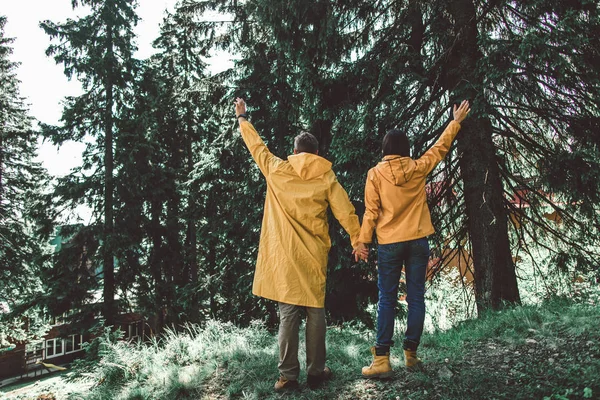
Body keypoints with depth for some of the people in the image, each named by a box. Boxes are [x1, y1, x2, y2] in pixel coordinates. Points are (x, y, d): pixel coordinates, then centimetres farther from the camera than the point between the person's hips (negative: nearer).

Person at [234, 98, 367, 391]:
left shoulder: (276, 170, 2)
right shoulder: (326, 177, 2)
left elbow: (256, 146, 16)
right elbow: (345, 211, 1)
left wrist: (242, 118, 29)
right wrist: (357, 240, 12)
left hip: (283, 255, 0)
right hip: (313, 255, 0)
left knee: (288, 313, 3)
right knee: (315, 312, 9)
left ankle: (288, 375, 6)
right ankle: (316, 371, 16)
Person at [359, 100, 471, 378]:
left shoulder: (376, 173, -3)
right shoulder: (418, 168, 2)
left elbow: (371, 211, -5)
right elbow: (440, 147, 16)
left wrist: (363, 240, 0)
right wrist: (456, 122, 28)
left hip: (389, 244, -1)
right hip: (417, 241, 2)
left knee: (387, 300, 1)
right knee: (416, 298, 8)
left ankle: (382, 360, -2)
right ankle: (411, 354, 13)